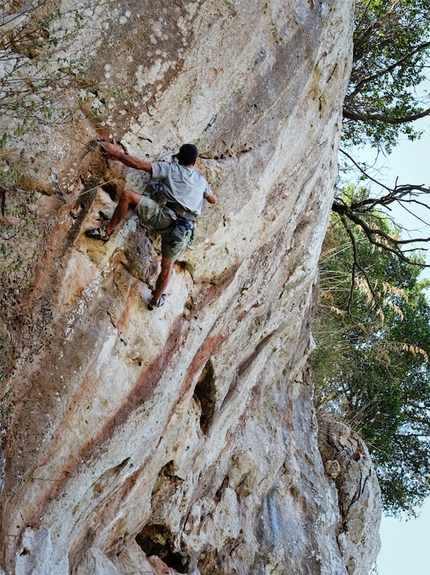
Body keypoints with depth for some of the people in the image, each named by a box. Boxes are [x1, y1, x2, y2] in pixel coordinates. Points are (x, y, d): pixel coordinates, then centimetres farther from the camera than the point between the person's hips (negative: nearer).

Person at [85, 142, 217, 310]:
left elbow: (139, 164, 3)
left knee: (127, 195, 1)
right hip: (181, 230, 5)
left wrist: (117, 153, 12)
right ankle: (156, 301, 36)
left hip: (166, 218, -4)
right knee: (167, 267, 23)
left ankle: (106, 231, 4)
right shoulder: (201, 179, 23)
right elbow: (213, 200, 40)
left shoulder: (171, 168, 10)